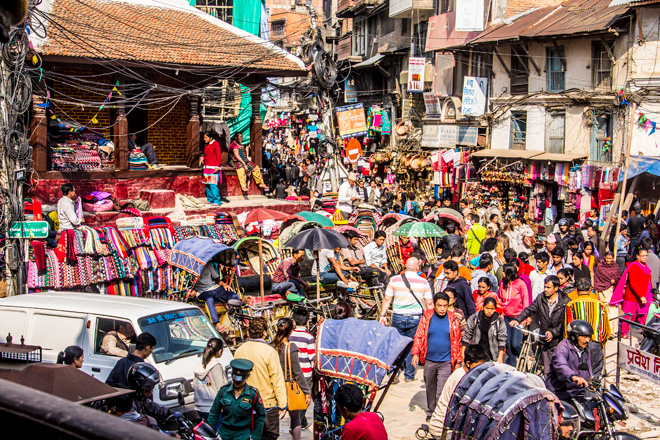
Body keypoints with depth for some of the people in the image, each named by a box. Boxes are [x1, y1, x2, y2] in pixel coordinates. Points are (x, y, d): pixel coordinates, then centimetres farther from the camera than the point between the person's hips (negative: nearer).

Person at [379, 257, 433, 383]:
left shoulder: (395, 280, -2)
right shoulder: (423, 282, -3)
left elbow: (387, 299, 1)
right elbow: (429, 304, 1)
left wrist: (382, 315, 9)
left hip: (398, 317, 1)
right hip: (415, 318, 0)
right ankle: (409, 375, 14)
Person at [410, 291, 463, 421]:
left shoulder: (453, 319, -1)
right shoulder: (427, 317, 0)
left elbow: (457, 342, 5)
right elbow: (419, 336, 3)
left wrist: (458, 361, 6)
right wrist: (415, 353, -8)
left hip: (446, 362, -2)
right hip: (429, 360, 2)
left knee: (441, 392, -9)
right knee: (430, 388, 17)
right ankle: (430, 412, 35)